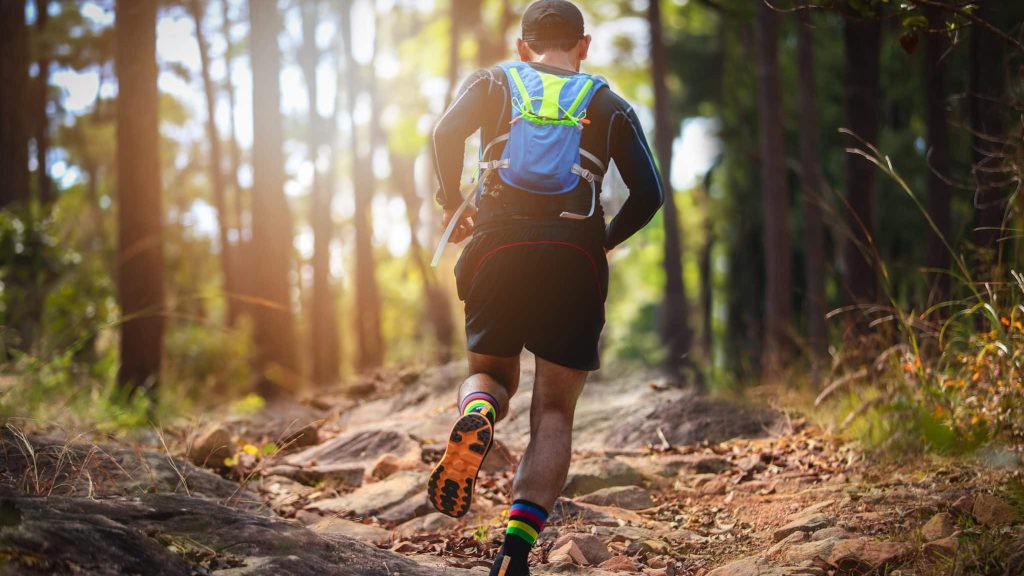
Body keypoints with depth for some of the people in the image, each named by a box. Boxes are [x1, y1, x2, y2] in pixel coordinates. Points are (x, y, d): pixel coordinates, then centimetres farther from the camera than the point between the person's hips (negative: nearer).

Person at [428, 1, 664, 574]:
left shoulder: (494, 81, 17)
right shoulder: (608, 103, 18)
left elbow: (448, 132, -4)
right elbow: (649, 193, 8)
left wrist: (453, 202, 9)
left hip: (499, 247, 1)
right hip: (576, 258, 0)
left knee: (492, 374, 22)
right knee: (555, 416, 4)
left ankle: (476, 415, -16)